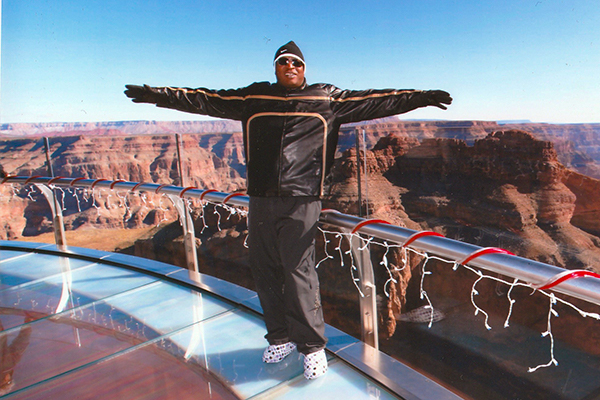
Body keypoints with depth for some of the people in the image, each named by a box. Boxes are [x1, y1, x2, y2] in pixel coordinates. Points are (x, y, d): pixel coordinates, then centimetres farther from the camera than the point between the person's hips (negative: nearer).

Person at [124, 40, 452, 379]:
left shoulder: (328, 99, 9)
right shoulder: (253, 98, 14)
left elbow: (374, 101, 5)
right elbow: (206, 100, 16)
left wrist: (420, 97, -2)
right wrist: (157, 94, 14)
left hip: (301, 202, -3)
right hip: (261, 200, 4)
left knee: (299, 273, -6)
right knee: (265, 272, 10)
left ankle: (313, 346, 13)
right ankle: (281, 338, 28)